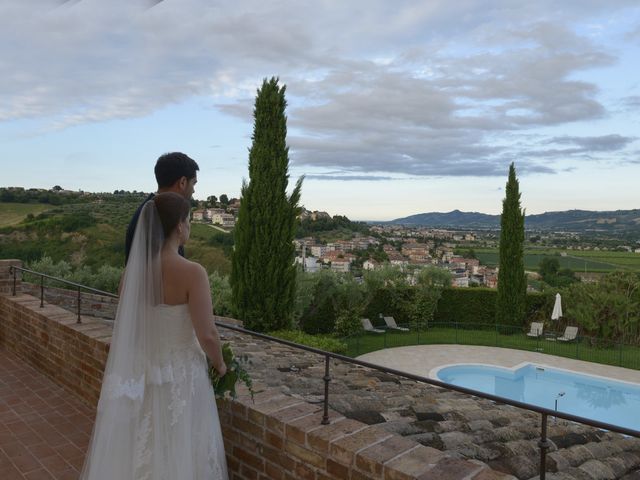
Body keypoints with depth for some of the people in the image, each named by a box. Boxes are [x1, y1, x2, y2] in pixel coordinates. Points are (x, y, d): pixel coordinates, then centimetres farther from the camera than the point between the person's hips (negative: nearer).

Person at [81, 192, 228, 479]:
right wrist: (220, 364, -2)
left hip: (139, 373, 6)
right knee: (179, 455, 14)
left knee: (137, 452, 22)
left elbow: (128, 323, 7)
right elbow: (207, 335, -22)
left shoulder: (133, 268, -4)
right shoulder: (192, 273, -21)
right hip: (180, 376, -5)